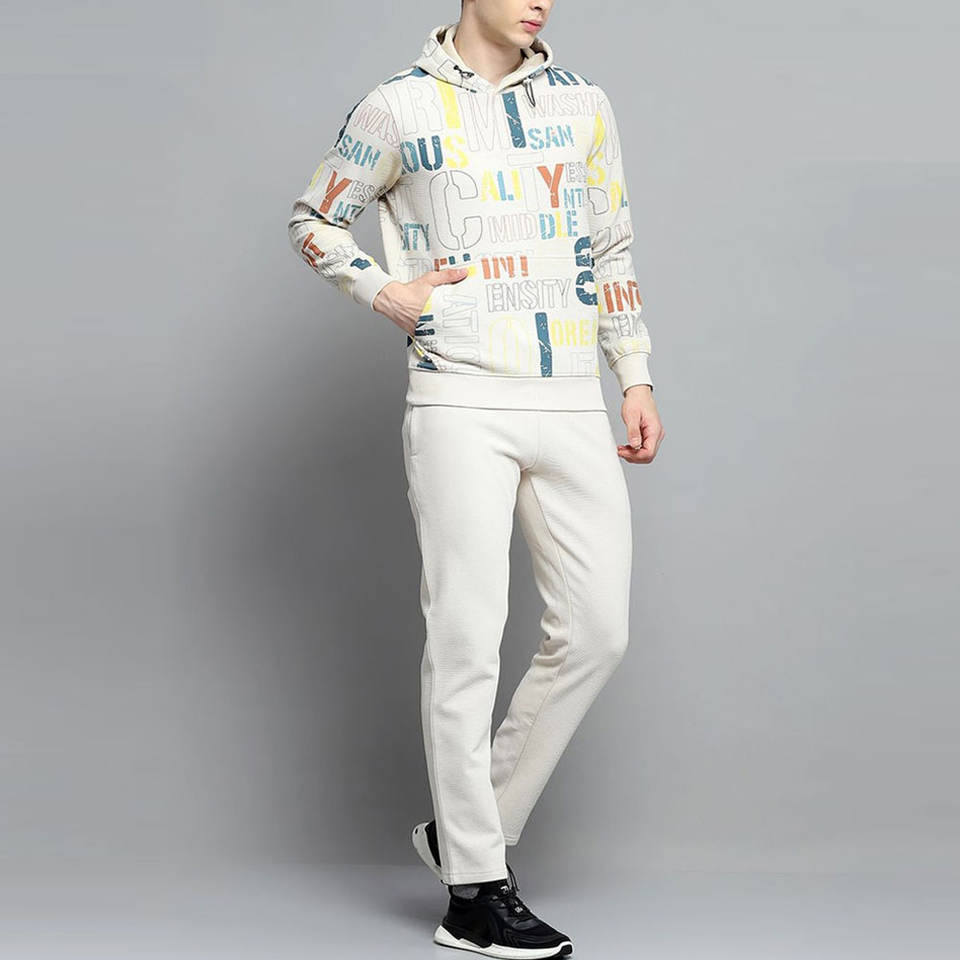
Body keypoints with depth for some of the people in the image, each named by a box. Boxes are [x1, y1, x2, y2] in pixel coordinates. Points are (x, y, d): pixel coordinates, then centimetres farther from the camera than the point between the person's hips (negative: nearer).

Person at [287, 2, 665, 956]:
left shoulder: (581, 104, 14)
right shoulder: (401, 107, 2)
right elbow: (312, 220, 11)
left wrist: (635, 378, 13)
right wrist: (388, 294, -4)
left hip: (573, 406, 5)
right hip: (460, 403, -5)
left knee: (596, 631, 1)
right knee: (468, 640, -4)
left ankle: (467, 827, 17)